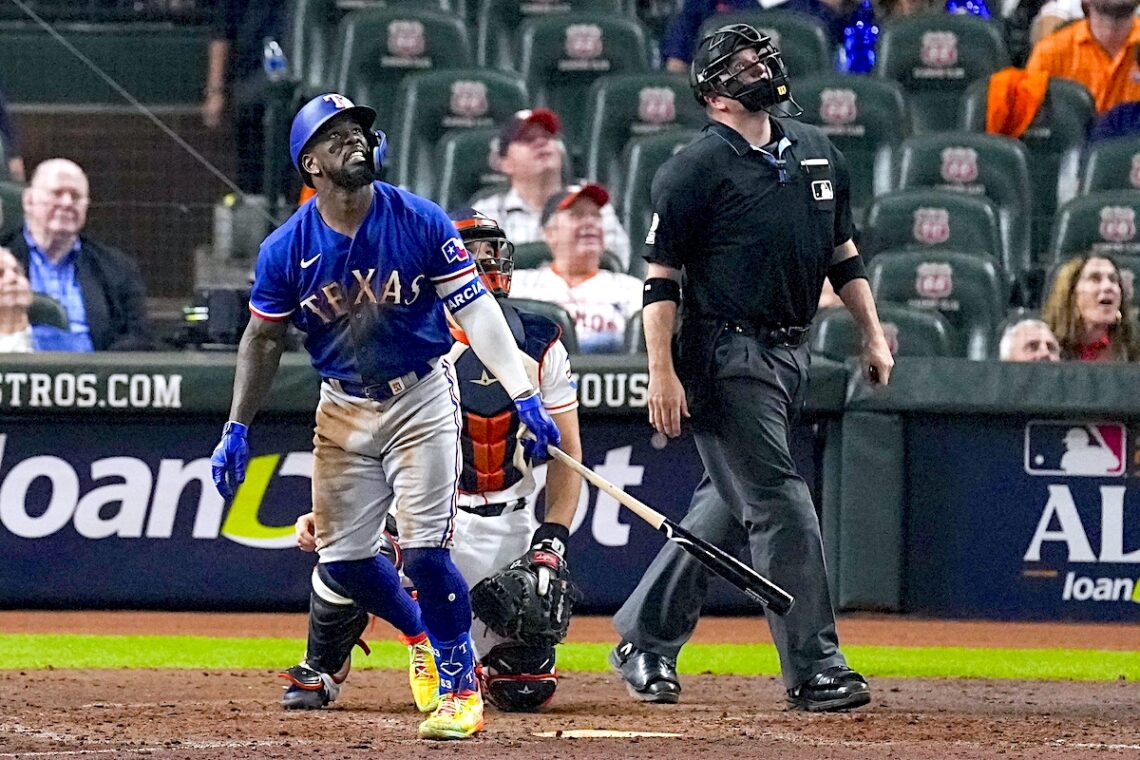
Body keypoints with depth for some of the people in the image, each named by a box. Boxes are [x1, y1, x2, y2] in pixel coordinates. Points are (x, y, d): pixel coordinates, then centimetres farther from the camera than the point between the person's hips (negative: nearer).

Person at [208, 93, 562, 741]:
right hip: (344, 407, 3)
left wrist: (524, 395, -23)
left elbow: (475, 310, -14)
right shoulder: (288, 248, -8)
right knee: (341, 556, 3)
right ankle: (424, 635, 31)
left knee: (425, 551, -14)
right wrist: (238, 431, 0)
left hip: (421, 398, -3)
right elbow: (264, 340, 3)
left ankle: (461, 685, 2)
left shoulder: (421, 223, -13)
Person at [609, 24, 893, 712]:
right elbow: (661, 277, -10)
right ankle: (814, 669, -11)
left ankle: (644, 642, 24)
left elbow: (844, 253, 21)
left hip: (792, 355, 8)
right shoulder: (696, 169, -8)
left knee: (732, 504, 13)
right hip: (728, 357, -8)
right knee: (782, 506, -12)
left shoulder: (819, 153, 13)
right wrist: (662, 371, -17)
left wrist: (873, 334, 13)